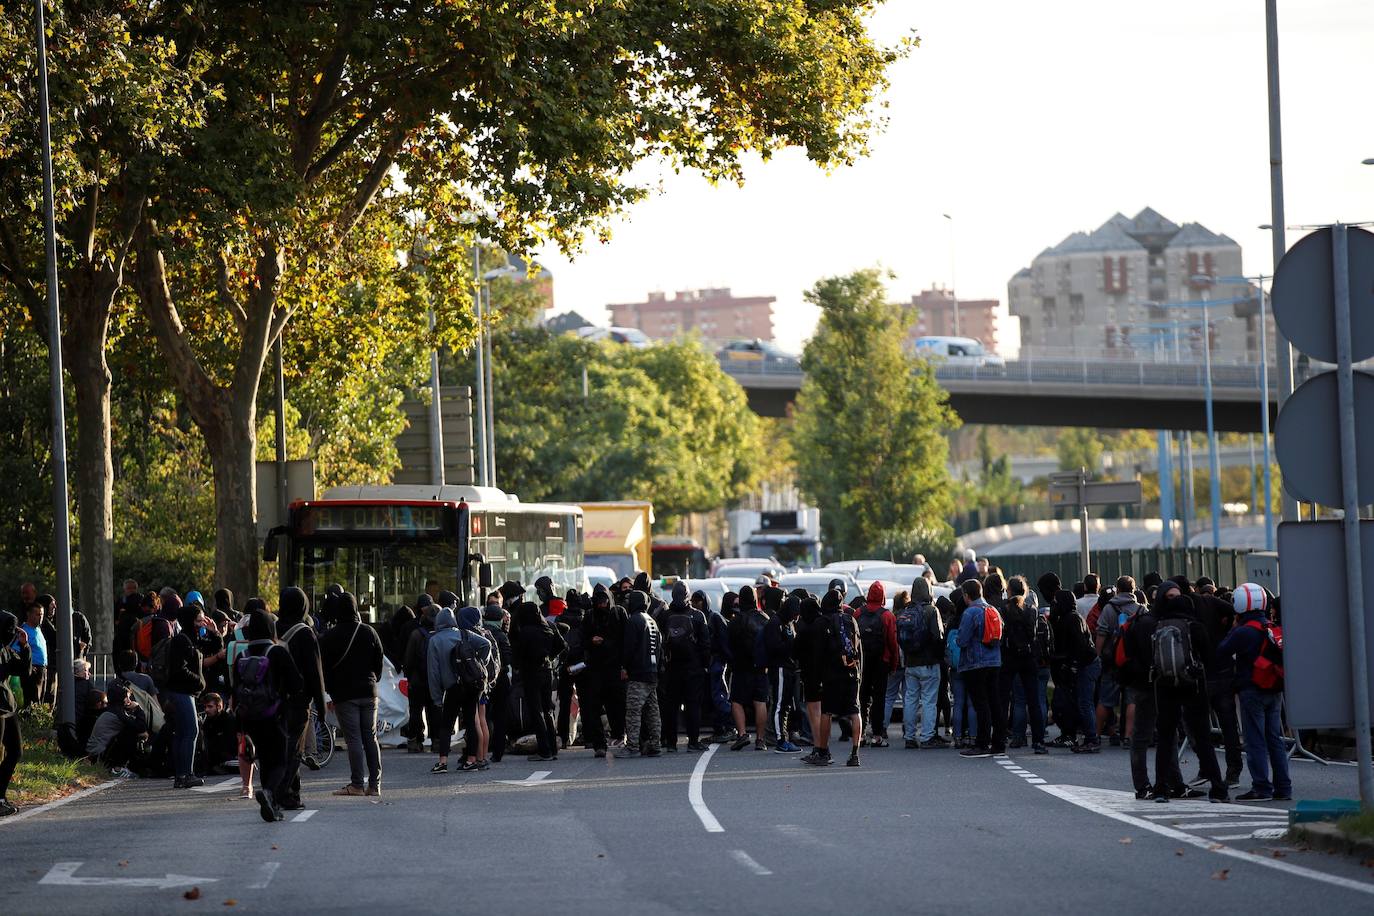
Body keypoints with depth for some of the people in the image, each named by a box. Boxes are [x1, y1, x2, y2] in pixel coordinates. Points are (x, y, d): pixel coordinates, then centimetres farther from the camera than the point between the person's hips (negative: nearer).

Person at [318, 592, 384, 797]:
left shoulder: (330, 637, -7)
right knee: (370, 738, 8)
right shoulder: (369, 632, 4)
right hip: (368, 692, 4)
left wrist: (329, 689, 6)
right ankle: (375, 784, 7)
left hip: (344, 694, -4)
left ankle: (356, 785, -9)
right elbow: (379, 661, 10)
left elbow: (324, 666, -5)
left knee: (353, 739, -5)